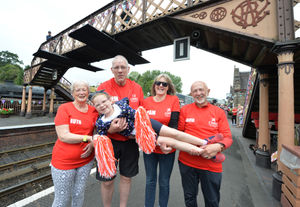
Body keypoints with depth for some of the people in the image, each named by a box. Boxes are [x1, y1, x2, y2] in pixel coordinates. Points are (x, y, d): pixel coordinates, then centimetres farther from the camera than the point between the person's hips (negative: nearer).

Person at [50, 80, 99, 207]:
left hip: (86, 160, 3)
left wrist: (92, 144, -11)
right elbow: (63, 136, -16)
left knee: (79, 195, 19)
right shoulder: (64, 108, -9)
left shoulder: (94, 111, 1)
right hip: (63, 161, -3)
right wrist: (88, 138, -21)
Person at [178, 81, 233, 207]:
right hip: (187, 162, 0)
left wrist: (218, 146, -21)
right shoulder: (185, 109, -1)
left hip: (211, 164, 1)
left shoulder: (218, 112, 0)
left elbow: (228, 138, -1)